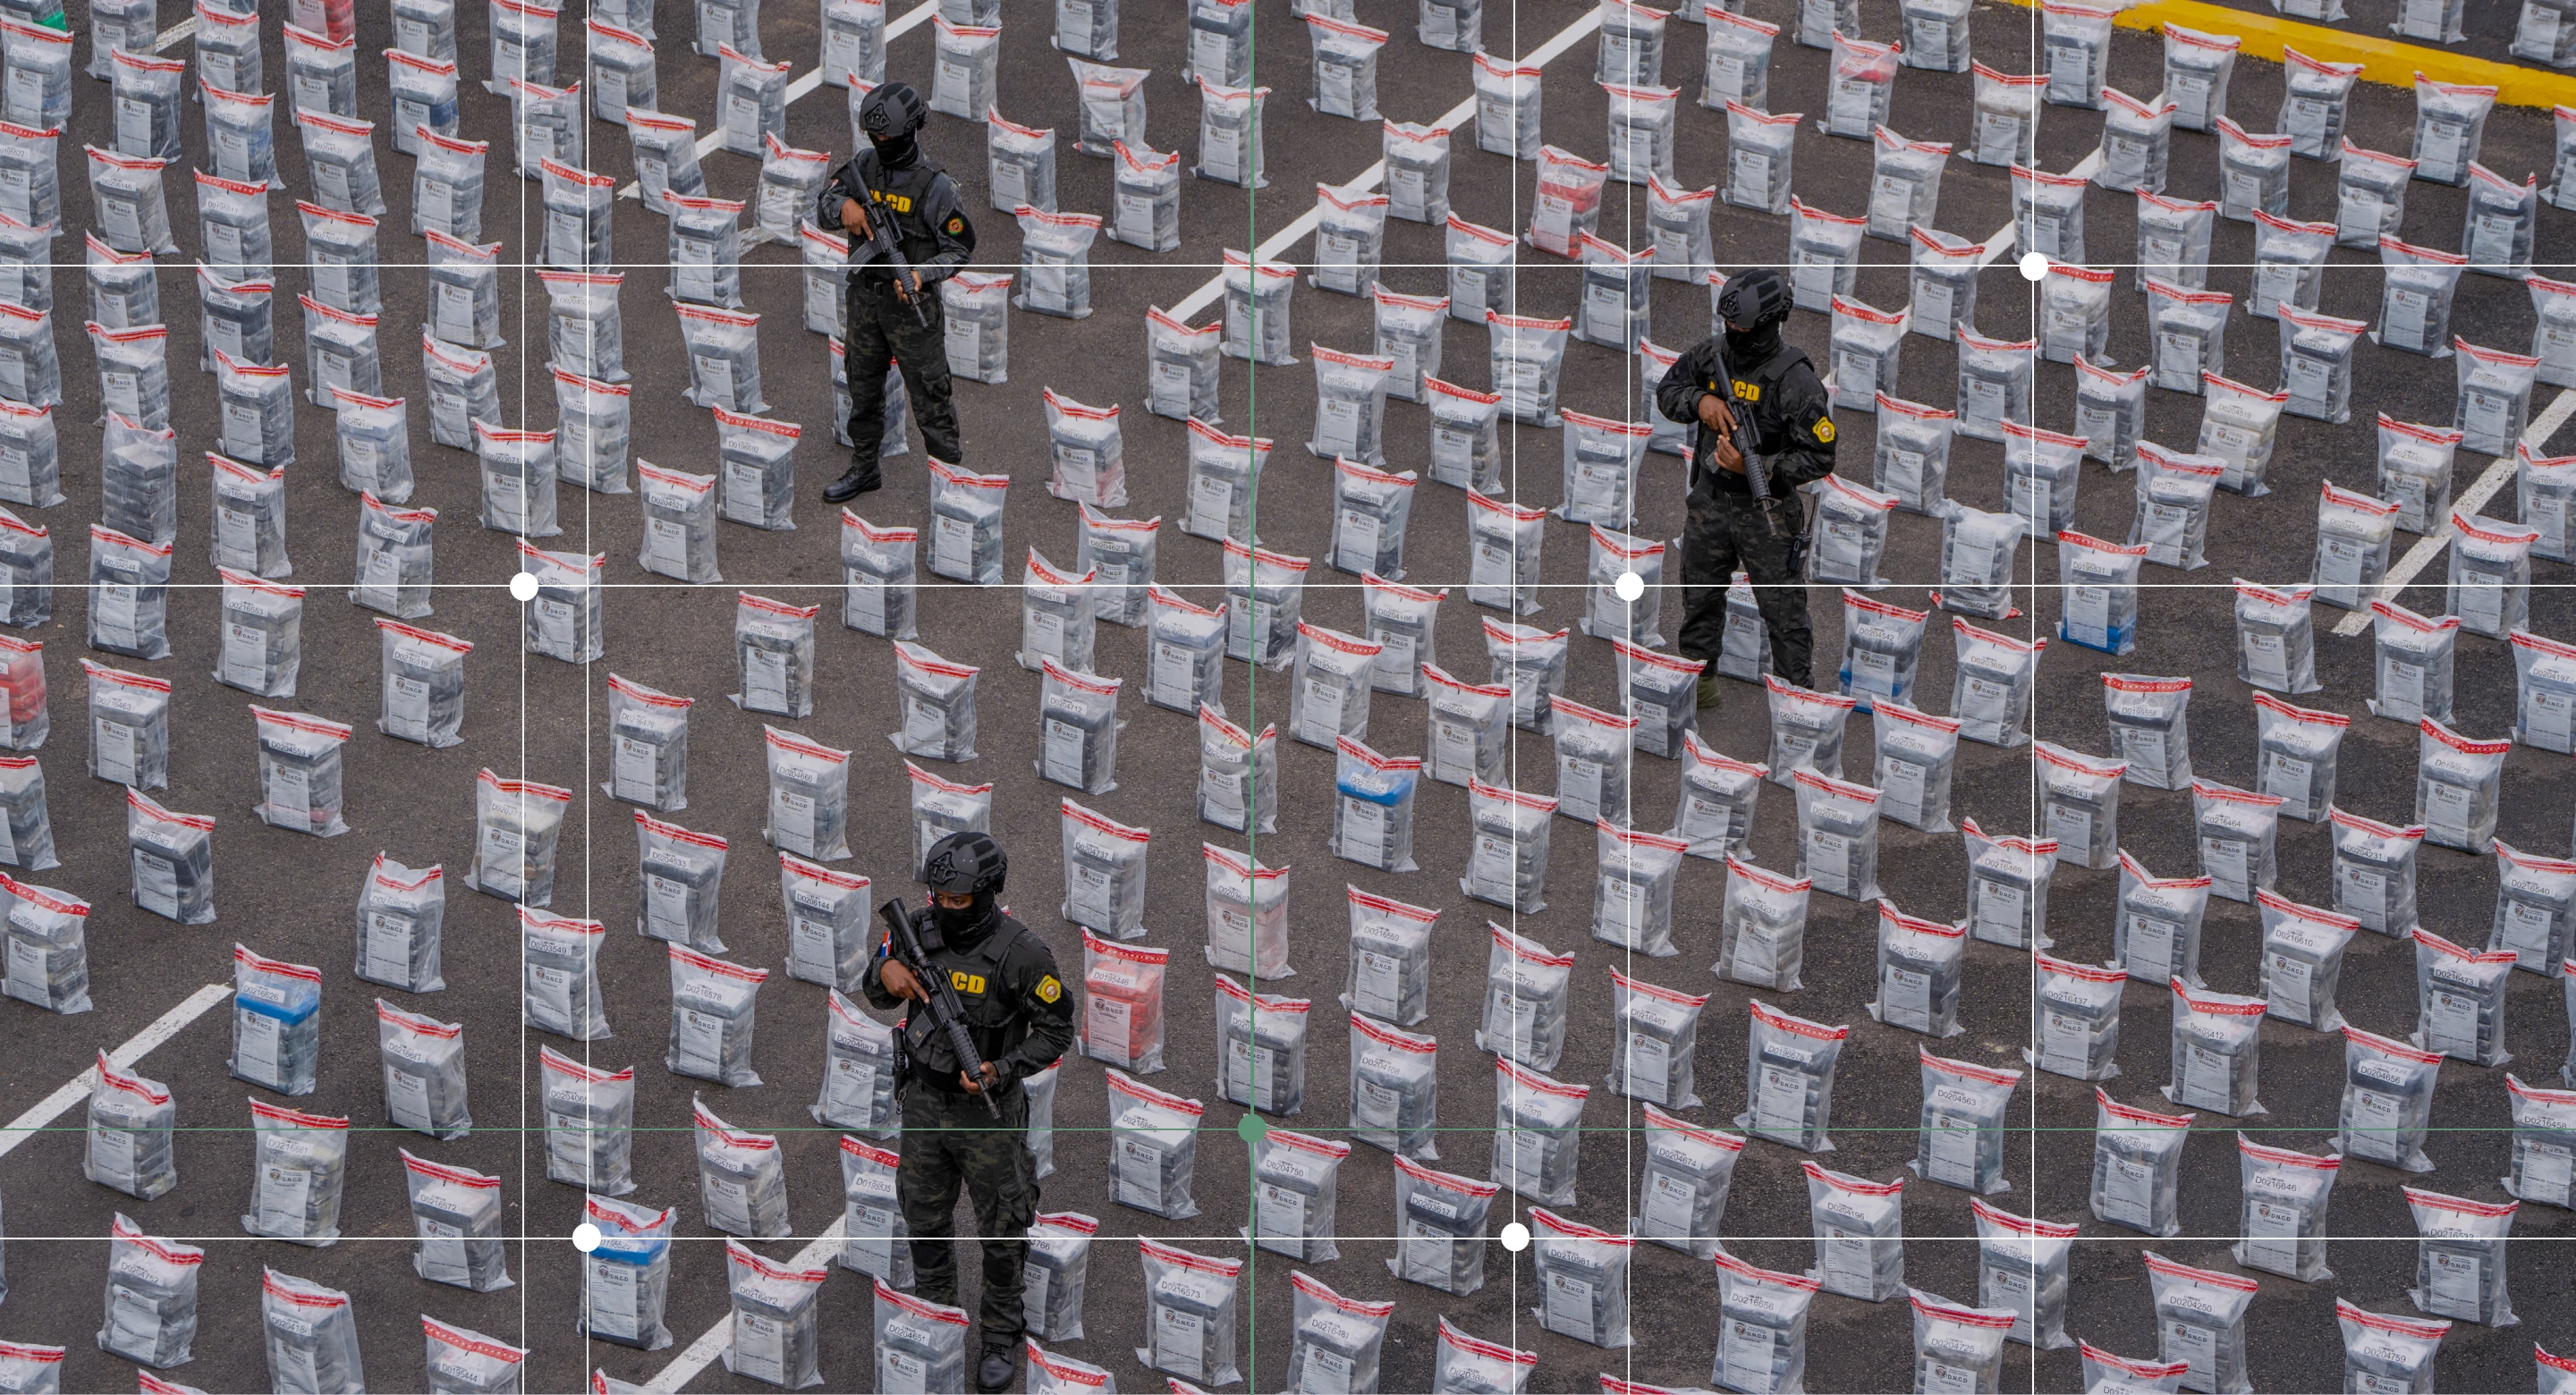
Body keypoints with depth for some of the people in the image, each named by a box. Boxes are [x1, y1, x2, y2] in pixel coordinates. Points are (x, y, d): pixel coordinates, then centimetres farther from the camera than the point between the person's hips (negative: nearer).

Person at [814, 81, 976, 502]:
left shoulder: (934, 184, -15)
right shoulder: (863, 166, 0)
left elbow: (960, 247, -10)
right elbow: (822, 207, 3)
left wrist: (923, 274, -27)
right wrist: (843, 205, -21)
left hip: (912, 303, -6)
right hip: (864, 297, 6)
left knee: (929, 393, -1)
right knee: (863, 388, 18)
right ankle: (863, 468, 33)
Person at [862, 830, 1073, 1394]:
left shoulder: (1023, 953, -18)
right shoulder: (923, 932, -5)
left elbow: (1056, 1030, -10)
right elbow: (876, 995, 9)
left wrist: (1001, 1071, -23)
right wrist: (886, 971, -15)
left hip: (988, 1110, -4)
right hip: (924, 1103, 5)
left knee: (1001, 1232, 6)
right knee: (925, 1223, 16)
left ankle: (1002, 1340, 22)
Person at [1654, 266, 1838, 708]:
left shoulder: (1797, 381, -19)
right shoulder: (1712, 353, -3)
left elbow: (1819, 457, -17)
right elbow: (1667, 391, 10)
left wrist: (1754, 468, -26)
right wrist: (1699, 401, -13)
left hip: (1765, 511, -6)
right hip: (1709, 502, 6)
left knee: (1784, 612, 0)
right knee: (1699, 598, 19)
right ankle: (1696, 683, 36)